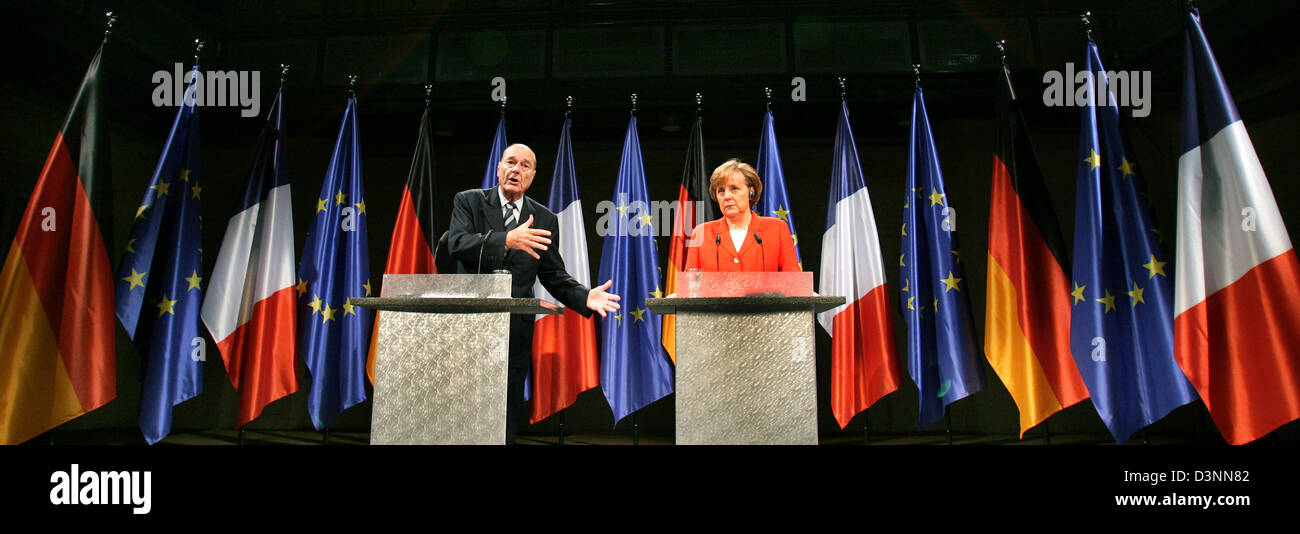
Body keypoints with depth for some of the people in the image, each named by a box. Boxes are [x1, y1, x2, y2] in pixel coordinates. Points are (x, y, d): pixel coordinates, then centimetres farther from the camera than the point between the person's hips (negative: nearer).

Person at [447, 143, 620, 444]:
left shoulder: (545, 220, 10)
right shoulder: (468, 202, 4)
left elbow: (553, 275, 9)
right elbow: (457, 244, -15)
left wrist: (585, 297, -9)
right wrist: (506, 239, -30)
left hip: (515, 331, 2)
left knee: (506, 419, 6)